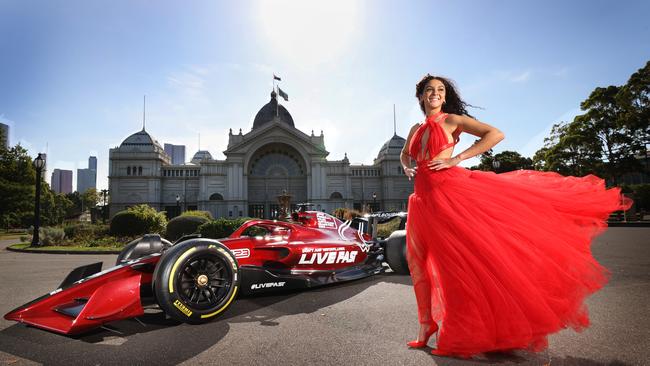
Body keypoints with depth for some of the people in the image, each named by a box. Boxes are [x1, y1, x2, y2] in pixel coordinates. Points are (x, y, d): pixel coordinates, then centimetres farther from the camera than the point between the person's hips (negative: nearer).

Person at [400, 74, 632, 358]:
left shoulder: (451, 120, 2)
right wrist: (408, 169, 12)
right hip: (423, 197, 6)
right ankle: (427, 327, 21)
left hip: (451, 188, -6)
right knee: (421, 262, 7)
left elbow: (495, 134, -8)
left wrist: (454, 159, -12)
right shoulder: (415, 129, 18)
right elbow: (405, 155, 35)